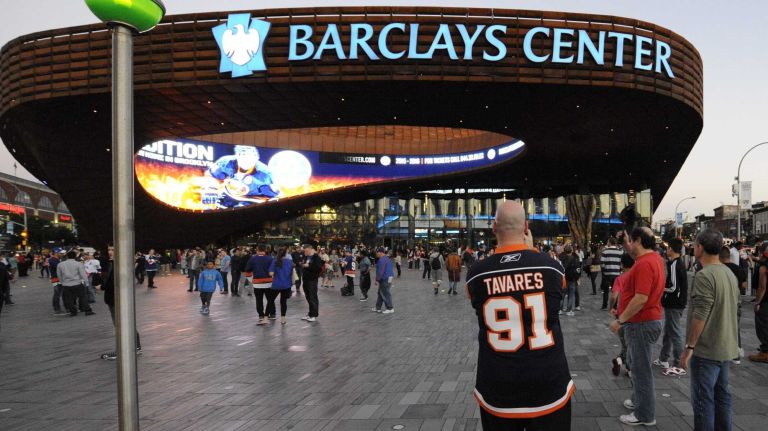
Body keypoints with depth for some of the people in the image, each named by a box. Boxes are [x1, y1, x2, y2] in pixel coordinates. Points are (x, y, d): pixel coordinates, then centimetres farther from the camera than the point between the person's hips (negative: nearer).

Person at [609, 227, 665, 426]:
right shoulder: (653, 257, 7)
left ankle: (645, 415, 8)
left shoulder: (645, 264, -24)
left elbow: (641, 298, -29)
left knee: (641, 369, -1)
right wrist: (627, 247, 15)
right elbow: (638, 256, 32)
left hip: (641, 323, -10)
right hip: (643, 321, 10)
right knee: (638, 365, 22)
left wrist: (620, 320, -22)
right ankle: (638, 400, 36)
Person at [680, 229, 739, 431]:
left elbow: (700, 316, -22)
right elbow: (734, 307, 17)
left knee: (703, 399, -1)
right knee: (722, 395, 17)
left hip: (706, 350, -9)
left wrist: (689, 347, -16)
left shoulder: (705, 275, -19)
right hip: (727, 348, 9)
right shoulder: (730, 273, 9)